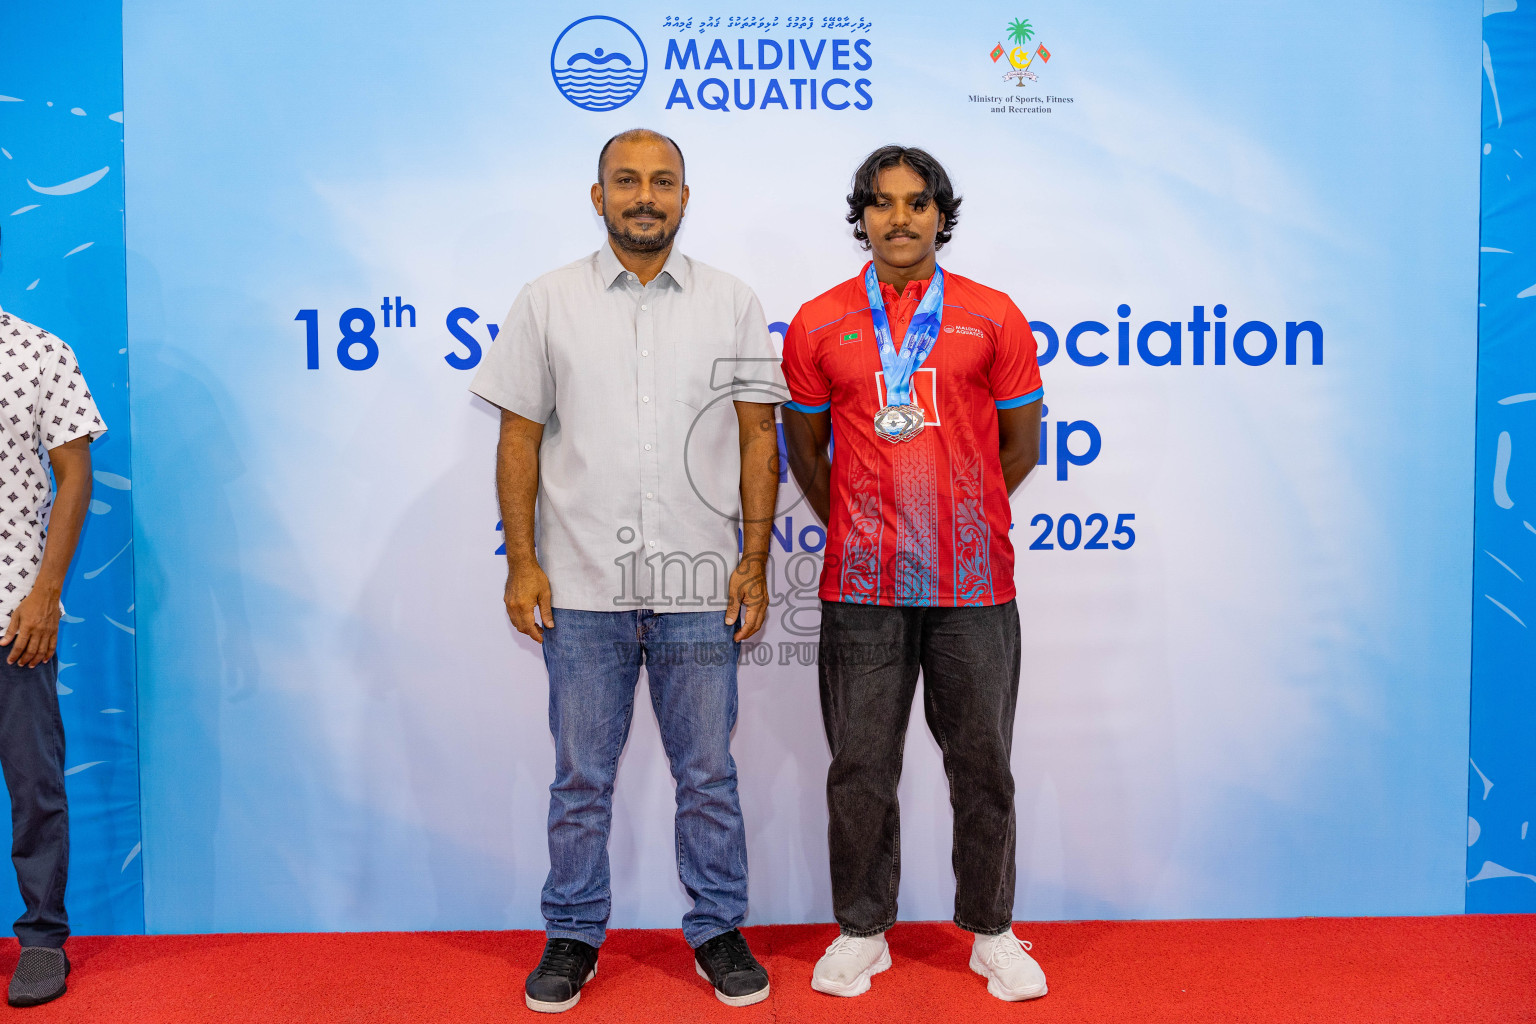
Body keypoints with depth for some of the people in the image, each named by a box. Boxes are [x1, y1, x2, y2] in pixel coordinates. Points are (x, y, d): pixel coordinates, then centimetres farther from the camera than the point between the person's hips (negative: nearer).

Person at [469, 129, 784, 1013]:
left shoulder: (733, 304, 5)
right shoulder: (548, 303, 5)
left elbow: (758, 436, 4)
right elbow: (520, 437, 5)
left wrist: (755, 560, -2)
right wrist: (522, 561, -2)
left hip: (700, 585, 0)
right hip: (583, 585, 0)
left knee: (708, 773, 10)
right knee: (582, 778, 10)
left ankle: (719, 930, 27)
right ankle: (573, 937, 27)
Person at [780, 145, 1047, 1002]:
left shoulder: (994, 318, 4)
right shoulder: (819, 324, 5)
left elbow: (1020, 448, 10)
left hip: (973, 585, 0)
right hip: (861, 586, 1)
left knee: (983, 763, 10)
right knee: (861, 766, 8)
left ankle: (993, 932, 27)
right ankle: (863, 930, 26)